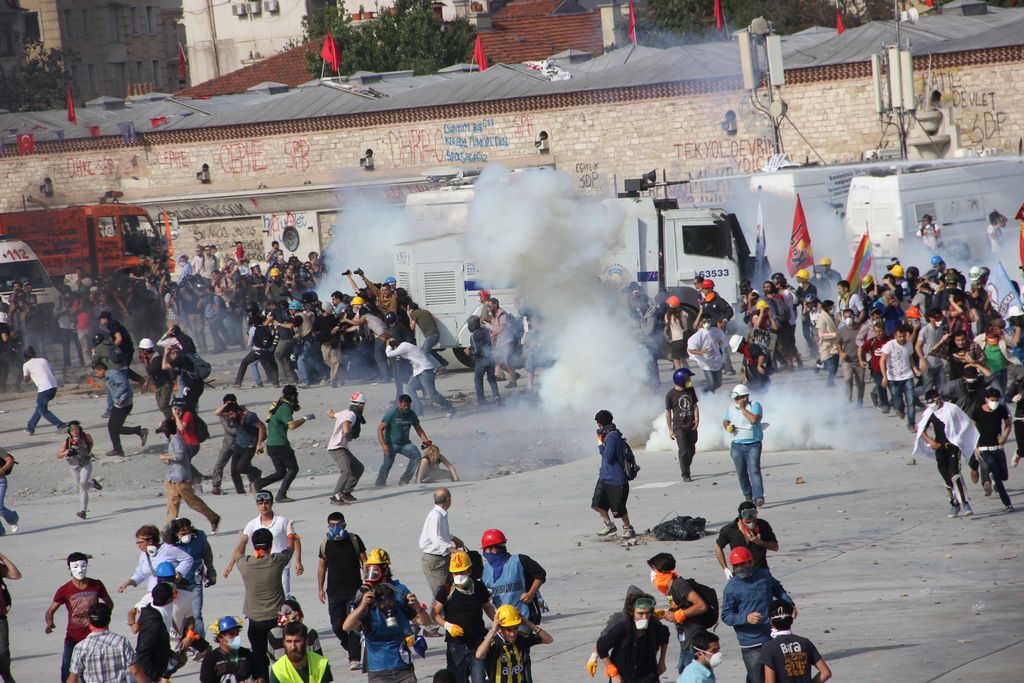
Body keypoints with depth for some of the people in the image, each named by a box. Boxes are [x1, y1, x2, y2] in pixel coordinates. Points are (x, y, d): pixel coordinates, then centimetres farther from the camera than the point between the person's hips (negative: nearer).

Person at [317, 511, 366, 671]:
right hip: (334, 591, 2)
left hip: (354, 590, -2)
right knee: (337, 625, 1)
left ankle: (355, 658, -9)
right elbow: (322, 566, 12)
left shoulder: (354, 540, -3)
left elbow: (364, 562, 3)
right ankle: (351, 648, 29)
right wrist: (320, 588, 12)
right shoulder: (325, 544, 3)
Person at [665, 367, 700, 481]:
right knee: (683, 450, -11)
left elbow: (695, 405, 13)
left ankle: (685, 470, 30)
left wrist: (697, 419, -4)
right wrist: (670, 429, -2)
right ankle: (685, 475, -6)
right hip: (679, 426, -5)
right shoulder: (671, 394, -8)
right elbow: (668, 412, -2)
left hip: (691, 425, 5)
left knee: (691, 450, 10)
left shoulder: (690, 390, 6)